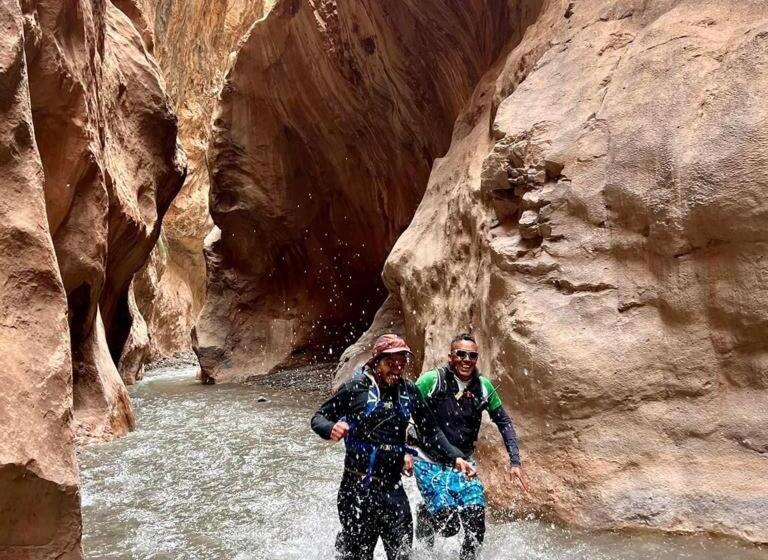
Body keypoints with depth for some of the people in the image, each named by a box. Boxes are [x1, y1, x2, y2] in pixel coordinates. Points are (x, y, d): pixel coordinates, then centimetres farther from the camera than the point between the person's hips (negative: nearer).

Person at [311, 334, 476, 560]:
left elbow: (430, 431, 10)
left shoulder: (409, 391, 3)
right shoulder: (355, 387, -8)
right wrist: (331, 428, -24)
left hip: (393, 486, 4)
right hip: (358, 486, -4)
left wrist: (455, 457, -1)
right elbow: (319, 417, -2)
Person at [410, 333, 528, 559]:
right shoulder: (432, 380, -13)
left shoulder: (483, 386, -1)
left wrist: (514, 462, 4)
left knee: (476, 522, -8)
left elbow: (504, 423, 10)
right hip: (429, 463, -4)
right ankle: (425, 515, 20)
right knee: (448, 524, -14)